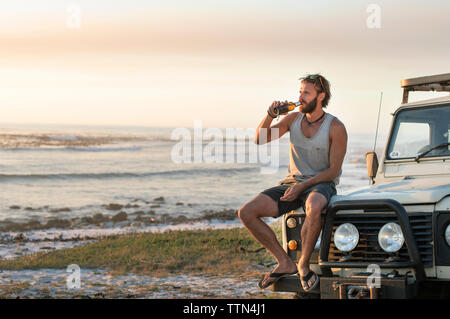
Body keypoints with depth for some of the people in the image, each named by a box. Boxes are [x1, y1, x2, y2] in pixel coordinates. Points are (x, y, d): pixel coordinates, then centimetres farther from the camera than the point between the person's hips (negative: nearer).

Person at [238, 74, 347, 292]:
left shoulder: (336, 128, -8)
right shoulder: (293, 119, 6)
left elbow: (333, 171, -10)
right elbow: (260, 139, 1)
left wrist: (302, 186, -20)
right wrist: (270, 116, -16)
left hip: (321, 185, -5)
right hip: (291, 184, 5)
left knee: (314, 207, -43)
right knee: (246, 213, -15)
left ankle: (303, 264, -22)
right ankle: (285, 263, -9)